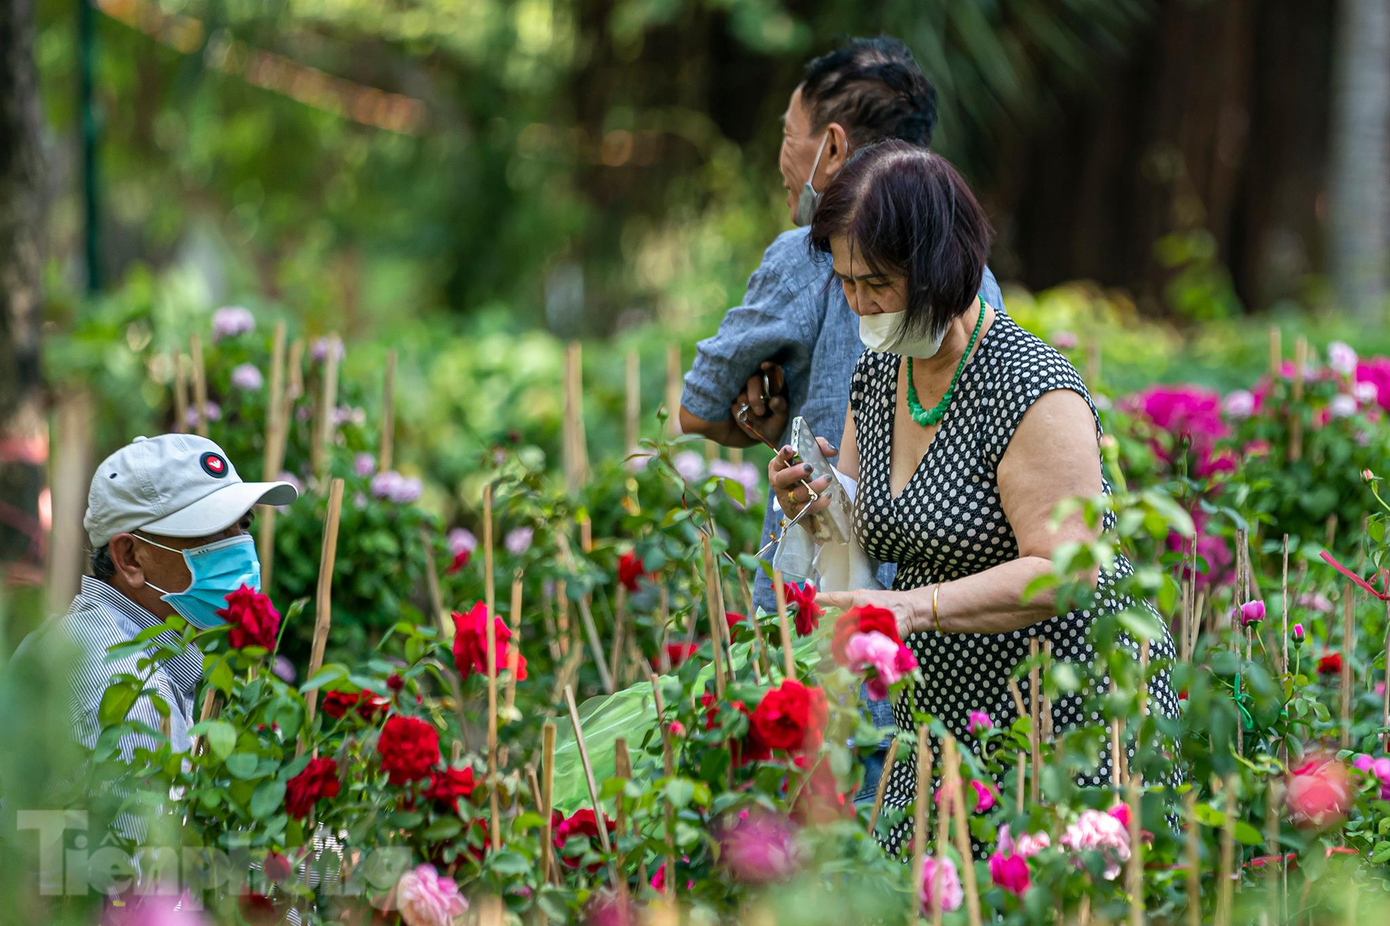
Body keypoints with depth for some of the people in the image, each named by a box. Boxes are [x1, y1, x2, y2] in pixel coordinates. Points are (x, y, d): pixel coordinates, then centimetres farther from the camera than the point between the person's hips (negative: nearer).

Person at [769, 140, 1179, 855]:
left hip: (1075, 725, -7)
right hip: (943, 727, 7)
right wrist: (815, 507, -6)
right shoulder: (876, 374, 7)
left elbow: (1066, 572, -24)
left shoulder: (1033, 390, -18)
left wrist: (917, 607, -32)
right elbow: (871, 535, 16)